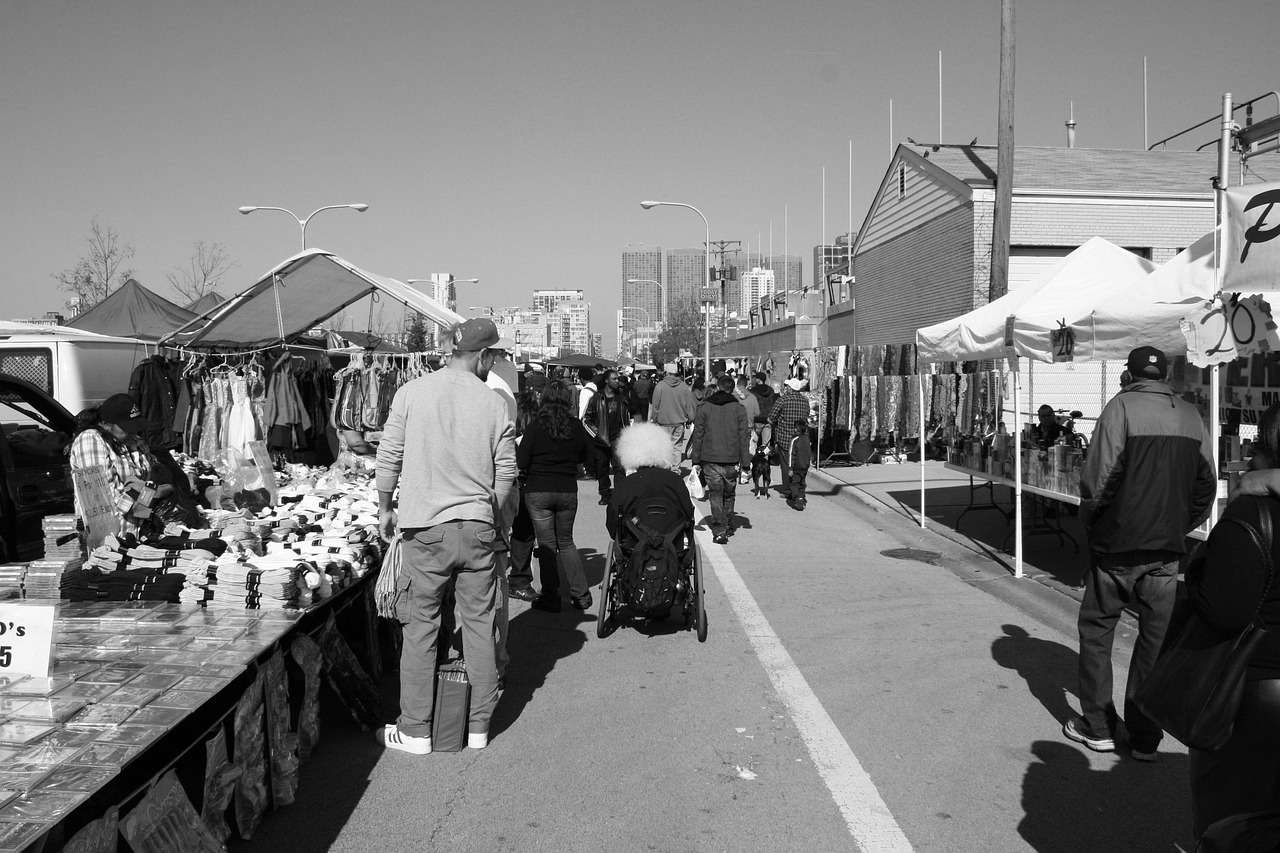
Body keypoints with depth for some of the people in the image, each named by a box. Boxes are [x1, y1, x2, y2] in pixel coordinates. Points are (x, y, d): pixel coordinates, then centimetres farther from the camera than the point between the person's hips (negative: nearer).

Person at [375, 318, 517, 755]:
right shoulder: (494, 404, -2)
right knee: (480, 627, 9)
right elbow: (506, 474, 2)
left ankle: (415, 730, 14)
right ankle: (478, 727, 19)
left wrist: (384, 509, 13)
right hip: (478, 528, 1)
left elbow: (389, 457, -1)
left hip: (425, 527, -1)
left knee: (421, 627, 7)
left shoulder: (411, 393, -3)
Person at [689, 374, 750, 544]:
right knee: (729, 495, 17)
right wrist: (746, 463, 5)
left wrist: (695, 460, 6)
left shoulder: (704, 407, 1)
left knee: (716, 495, 0)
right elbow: (744, 437, 2)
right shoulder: (738, 408, 3)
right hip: (731, 460, 1)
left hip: (710, 460, -1)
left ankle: (719, 531, -10)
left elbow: (698, 435, 1)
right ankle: (729, 527, 29)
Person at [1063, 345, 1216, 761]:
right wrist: (1178, 528, 18)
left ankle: (1097, 727, 16)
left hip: (1117, 544, -4)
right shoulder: (1191, 416, 6)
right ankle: (1145, 737, 16)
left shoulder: (1122, 406, -9)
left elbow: (1098, 476, -15)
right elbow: (1206, 484, 10)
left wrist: (1090, 523, -1)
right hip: (1167, 549, 4)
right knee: (1154, 640, 11)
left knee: (1096, 632, 11)